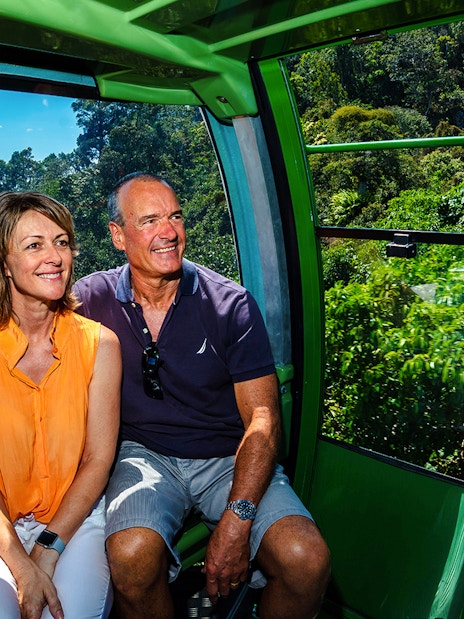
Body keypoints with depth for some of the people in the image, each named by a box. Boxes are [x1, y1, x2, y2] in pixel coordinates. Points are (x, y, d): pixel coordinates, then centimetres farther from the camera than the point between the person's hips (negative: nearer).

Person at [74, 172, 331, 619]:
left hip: (229, 457, 0)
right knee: (132, 554, -31)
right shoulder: (92, 300, -1)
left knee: (306, 559, -23)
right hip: (144, 455, 1)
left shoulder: (231, 304, -6)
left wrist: (236, 520, -21)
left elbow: (263, 419, -9)